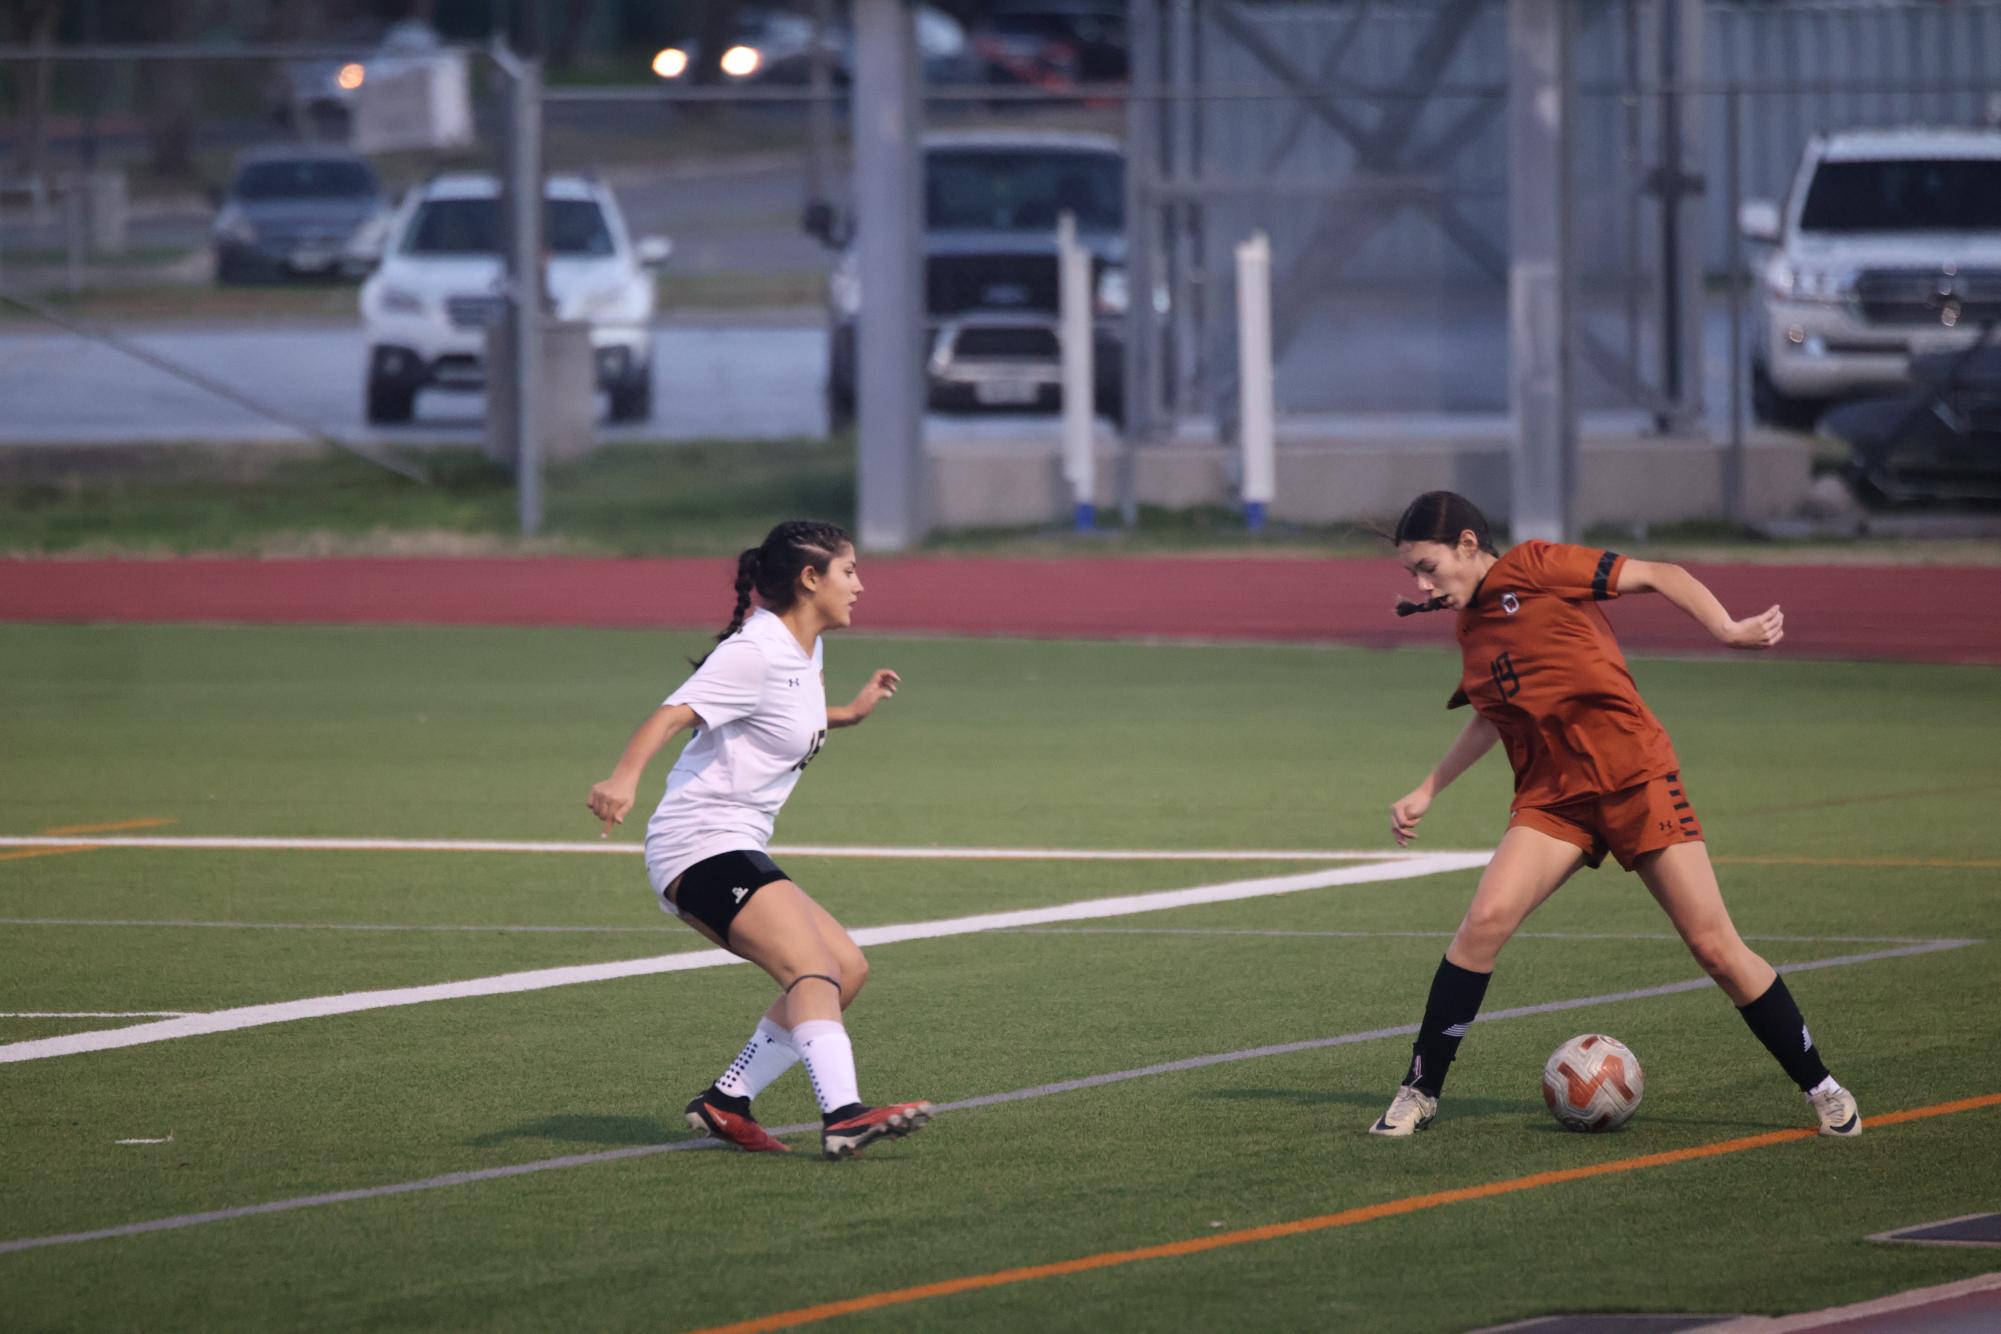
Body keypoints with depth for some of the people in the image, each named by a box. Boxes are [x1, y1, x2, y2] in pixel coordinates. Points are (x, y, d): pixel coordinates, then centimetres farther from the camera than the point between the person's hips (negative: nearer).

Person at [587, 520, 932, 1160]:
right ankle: (843, 1116, -42)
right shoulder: (757, 653, -15)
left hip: (737, 852, 10)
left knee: (846, 967, 6)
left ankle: (727, 1102, 6)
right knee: (812, 967, -25)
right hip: (702, 847, -10)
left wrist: (850, 712, 28)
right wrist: (625, 777, -44)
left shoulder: (802, 651, 15)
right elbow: (672, 715, -27)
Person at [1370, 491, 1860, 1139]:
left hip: (1635, 775, -5)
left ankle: (1820, 1088, 10)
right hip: (1551, 797, 5)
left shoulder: (1533, 567, -7)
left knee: (1715, 945, -5)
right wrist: (1427, 792, 25)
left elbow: (1658, 575, -9)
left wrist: (1728, 629, -22)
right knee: (1486, 920, -17)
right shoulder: (1470, 629, 12)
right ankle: (1419, 1091, -9)